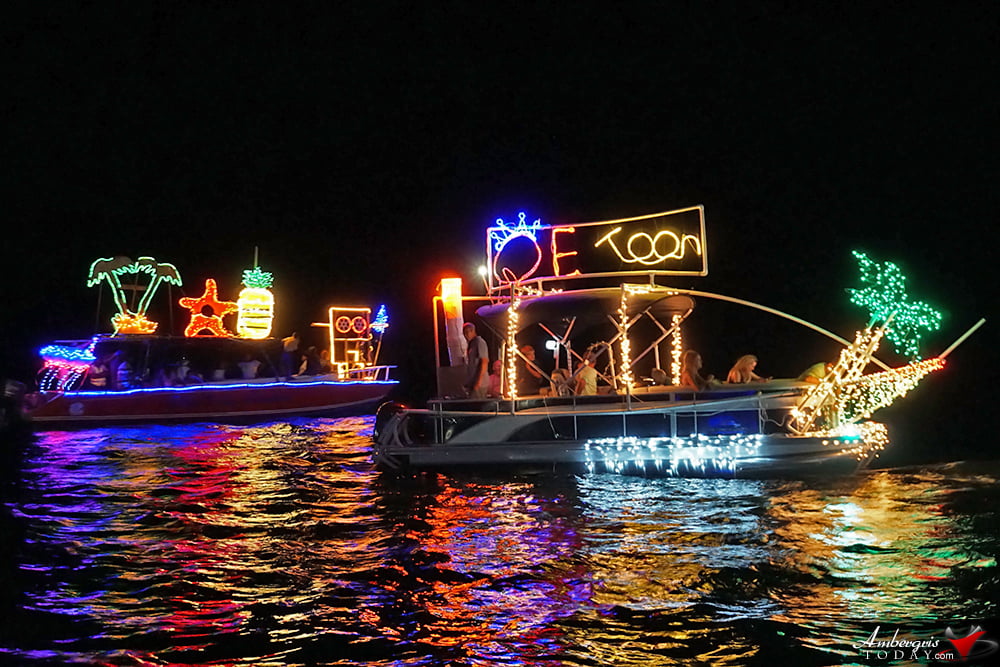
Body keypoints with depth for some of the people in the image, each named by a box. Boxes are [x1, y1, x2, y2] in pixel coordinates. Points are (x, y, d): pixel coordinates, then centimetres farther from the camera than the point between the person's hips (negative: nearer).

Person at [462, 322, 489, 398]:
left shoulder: (479, 342, -8)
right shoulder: (470, 344, 19)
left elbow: (484, 362, -16)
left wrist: (479, 381, -22)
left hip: (479, 384, -9)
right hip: (471, 383, 9)